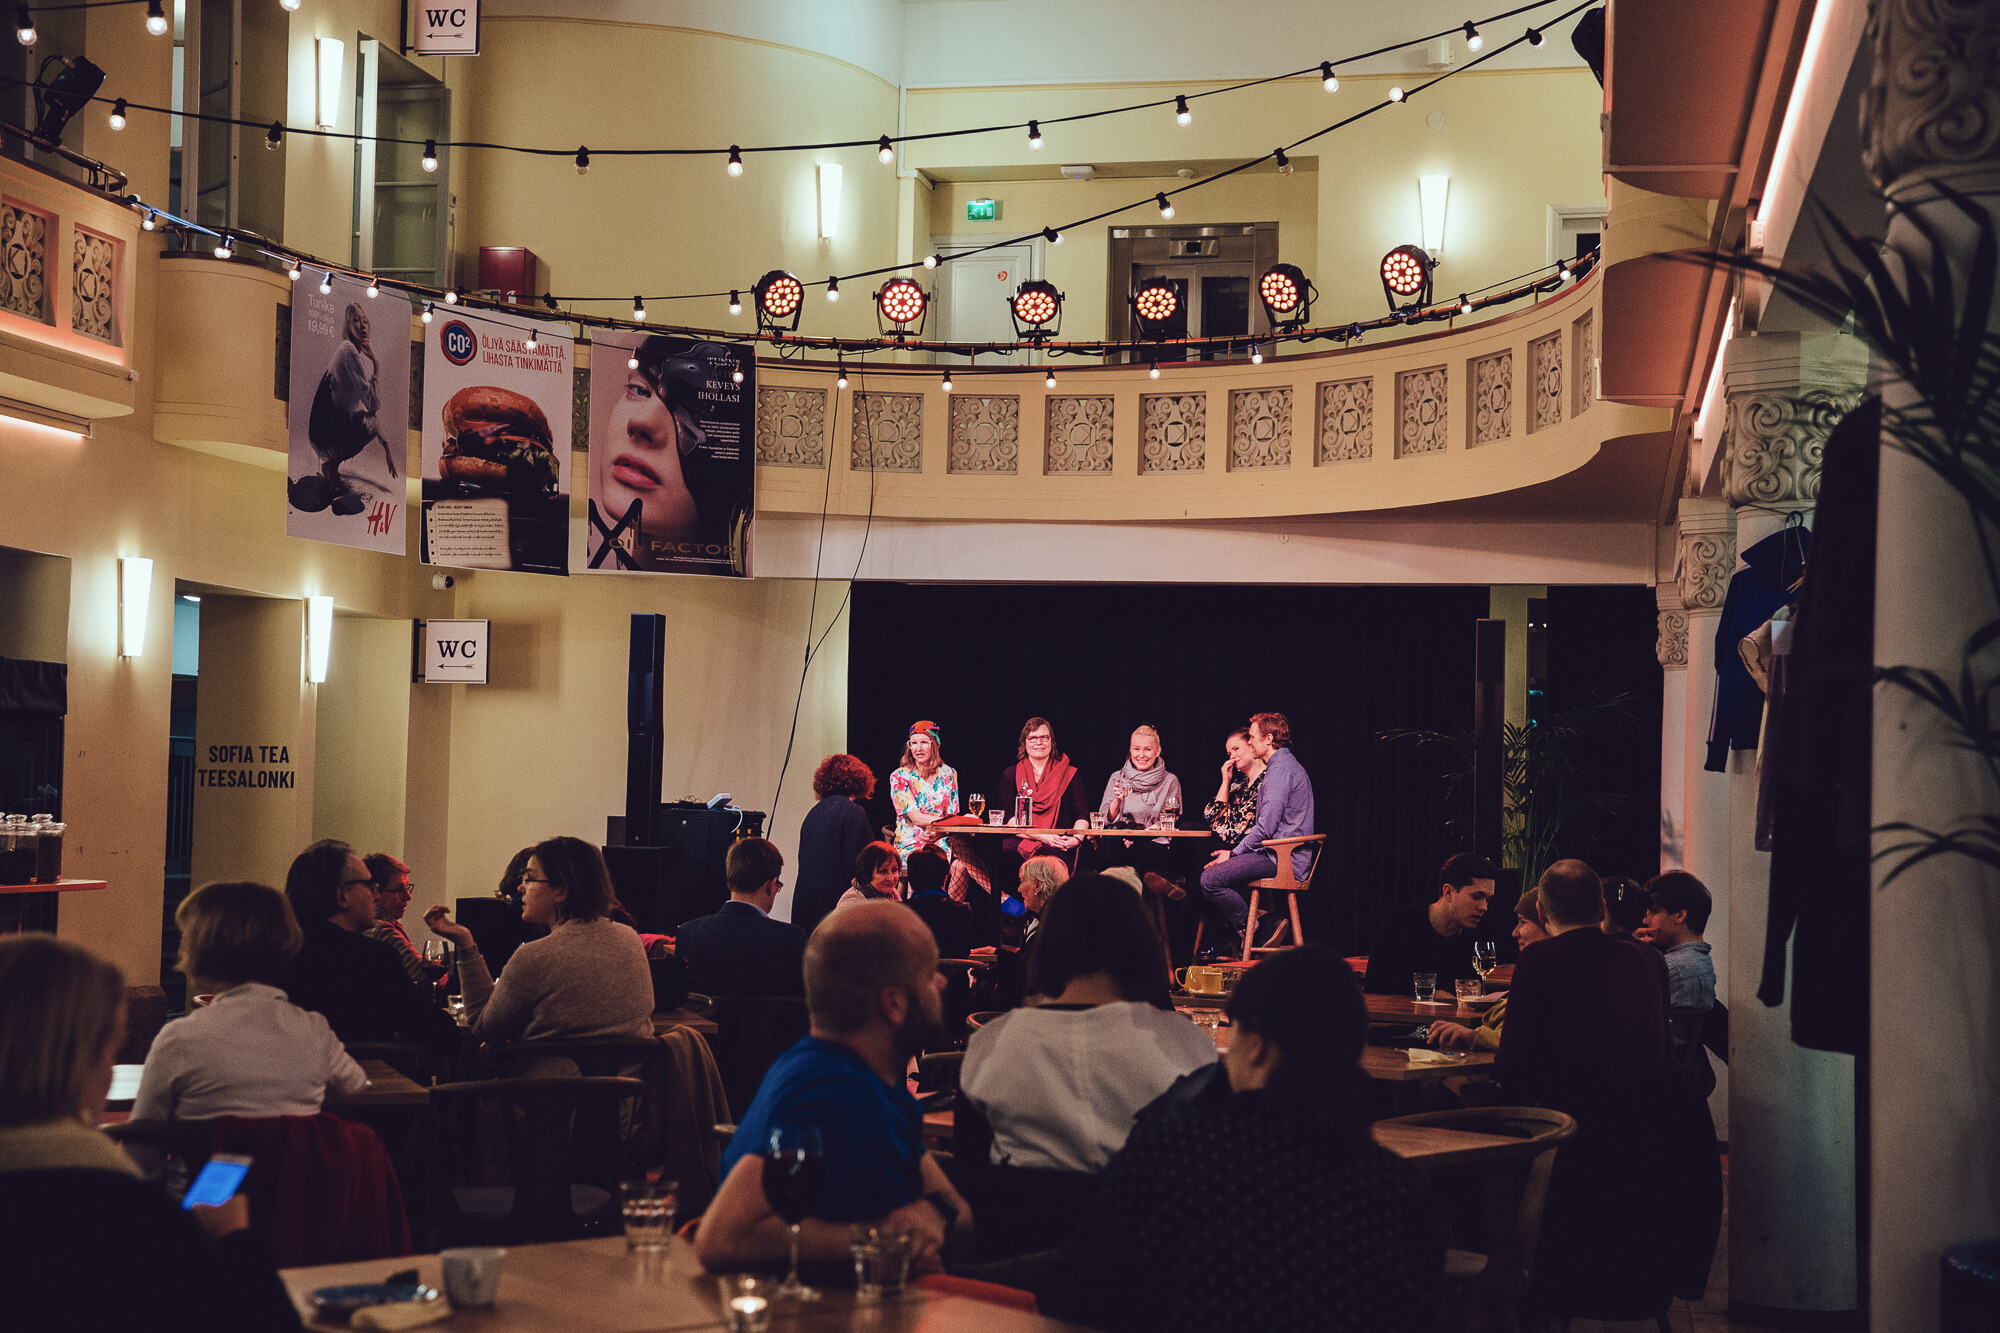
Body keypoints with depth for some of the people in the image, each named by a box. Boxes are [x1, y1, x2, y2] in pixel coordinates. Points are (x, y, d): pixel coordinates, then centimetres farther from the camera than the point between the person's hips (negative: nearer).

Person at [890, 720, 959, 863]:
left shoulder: (949, 774, 9)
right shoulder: (900, 777, -1)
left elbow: (952, 815, 8)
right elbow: (916, 818, -10)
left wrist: (937, 833, -15)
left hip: (940, 841, 2)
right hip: (910, 845, -2)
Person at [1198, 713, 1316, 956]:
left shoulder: (1280, 770, -14)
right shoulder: (1287, 766, 21)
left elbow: (1266, 826, -21)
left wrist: (1234, 853, -10)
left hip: (1282, 860, -11)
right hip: (1283, 856, 11)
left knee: (1211, 879, -21)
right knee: (1210, 865, 19)